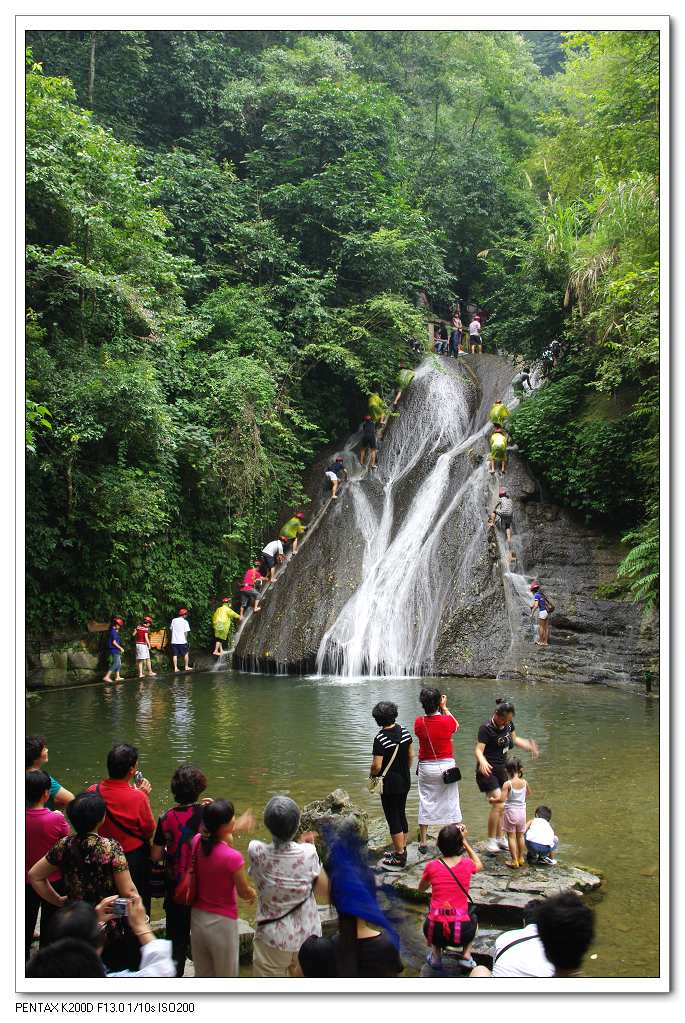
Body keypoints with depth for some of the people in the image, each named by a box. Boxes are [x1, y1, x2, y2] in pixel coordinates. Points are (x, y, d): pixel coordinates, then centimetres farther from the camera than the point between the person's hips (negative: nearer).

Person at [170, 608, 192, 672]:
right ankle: (186, 667, 16)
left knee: (175, 655, 7)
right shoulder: (185, 622, -6)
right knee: (186, 654, 13)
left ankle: (175, 668, 5)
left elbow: (171, 629, 9)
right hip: (182, 641, -3)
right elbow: (186, 632, -7)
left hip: (174, 641, 3)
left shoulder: (173, 620, 5)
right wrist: (186, 639, 6)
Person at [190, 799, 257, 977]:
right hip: (222, 923, -6)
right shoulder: (232, 857, -27)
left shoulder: (197, 842, -10)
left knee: (202, 975, 22)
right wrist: (253, 894, 11)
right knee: (226, 976, 14)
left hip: (197, 917, 6)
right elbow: (244, 893, -10)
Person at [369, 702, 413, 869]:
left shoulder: (380, 739, -22)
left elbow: (376, 766, -22)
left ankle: (399, 857, 9)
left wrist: (372, 775, -2)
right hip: (405, 780, 7)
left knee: (393, 819, 3)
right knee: (401, 815, 19)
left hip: (390, 784, -7)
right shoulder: (404, 732, -1)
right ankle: (402, 850, 29)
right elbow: (411, 755, 8)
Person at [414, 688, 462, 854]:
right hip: (446, 766, -1)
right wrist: (444, 708, 14)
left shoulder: (419, 722, -10)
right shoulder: (447, 721, -14)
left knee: (425, 803, 10)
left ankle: (423, 842, 14)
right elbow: (456, 725, 9)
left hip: (426, 767, 1)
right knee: (451, 803, 9)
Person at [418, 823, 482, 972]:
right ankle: (466, 956, 16)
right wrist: (464, 841, 20)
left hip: (435, 932, 0)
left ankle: (436, 955, 17)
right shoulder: (467, 864, -2)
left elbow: (421, 889, 18)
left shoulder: (432, 866, -3)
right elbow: (479, 865, 25)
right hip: (461, 932, 0)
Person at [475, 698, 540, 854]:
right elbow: (478, 749, -28)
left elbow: (515, 739, 20)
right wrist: (483, 761, -47)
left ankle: (499, 838, 27)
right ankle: (490, 841, -6)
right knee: (498, 804, -16)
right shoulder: (486, 729, -21)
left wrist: (530, 746, 12)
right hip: (488, 770, -8)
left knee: (500, 806, 14)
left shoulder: (508, 724, 1)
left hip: (501, 769, 8)